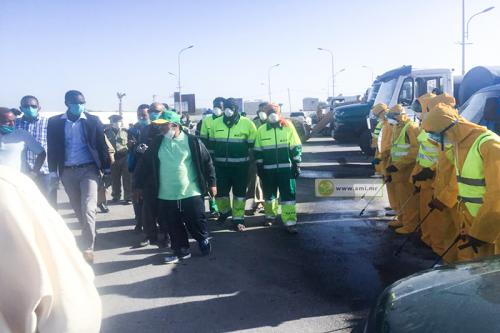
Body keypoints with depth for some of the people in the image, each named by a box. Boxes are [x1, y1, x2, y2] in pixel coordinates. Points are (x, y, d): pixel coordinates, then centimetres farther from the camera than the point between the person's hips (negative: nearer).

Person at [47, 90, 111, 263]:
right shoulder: (55, 122, 1)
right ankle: (89, 235, 32)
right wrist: (53, 173, 2)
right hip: (67, 172, 2)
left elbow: (101, 145, 1)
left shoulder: (93, 120, -2)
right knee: (78, 210, 12)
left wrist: (107, 170, 2)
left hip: (89, 169, -2)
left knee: (88, 209, -11)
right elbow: (52, 149, 4)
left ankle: (88, 247, -6)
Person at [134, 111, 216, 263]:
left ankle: (203, 240, 33)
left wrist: (211, 183, 0)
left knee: (196, 223, 5)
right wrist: (140, 185, 13)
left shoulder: (192, 141, -5)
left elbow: (207, 162, 0)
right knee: (173, 226, 9)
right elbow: (146, 164, 11)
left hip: (191, 193, -3)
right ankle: (182, 251, 26)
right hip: (166, 195, 3)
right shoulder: (157, 142, 4)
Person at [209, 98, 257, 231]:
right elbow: (212, 144, 14)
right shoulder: (216, 123, 3)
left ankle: (238, 218, 19)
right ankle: (224, 211, 36)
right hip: (221, 165, 2)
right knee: (220, 191, 8)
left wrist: (253, 164, 4)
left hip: (240, 165, -2)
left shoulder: (247, 124, -7)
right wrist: (211, 160, 15)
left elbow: (252, 145, 1)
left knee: (239, 193, 6)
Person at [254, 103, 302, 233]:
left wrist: (297, 165, -3)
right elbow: (258, 151, 8)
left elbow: (296, 148, 1)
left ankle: (290, 222, 0)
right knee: (269, 195, 12)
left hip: (286, 168, -2)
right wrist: (259, 168, 4)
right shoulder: (261, 130, 3)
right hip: (268, 169, 2)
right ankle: (270, 215, 33)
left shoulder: (288, 126, -1)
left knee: (288, 195, -3)